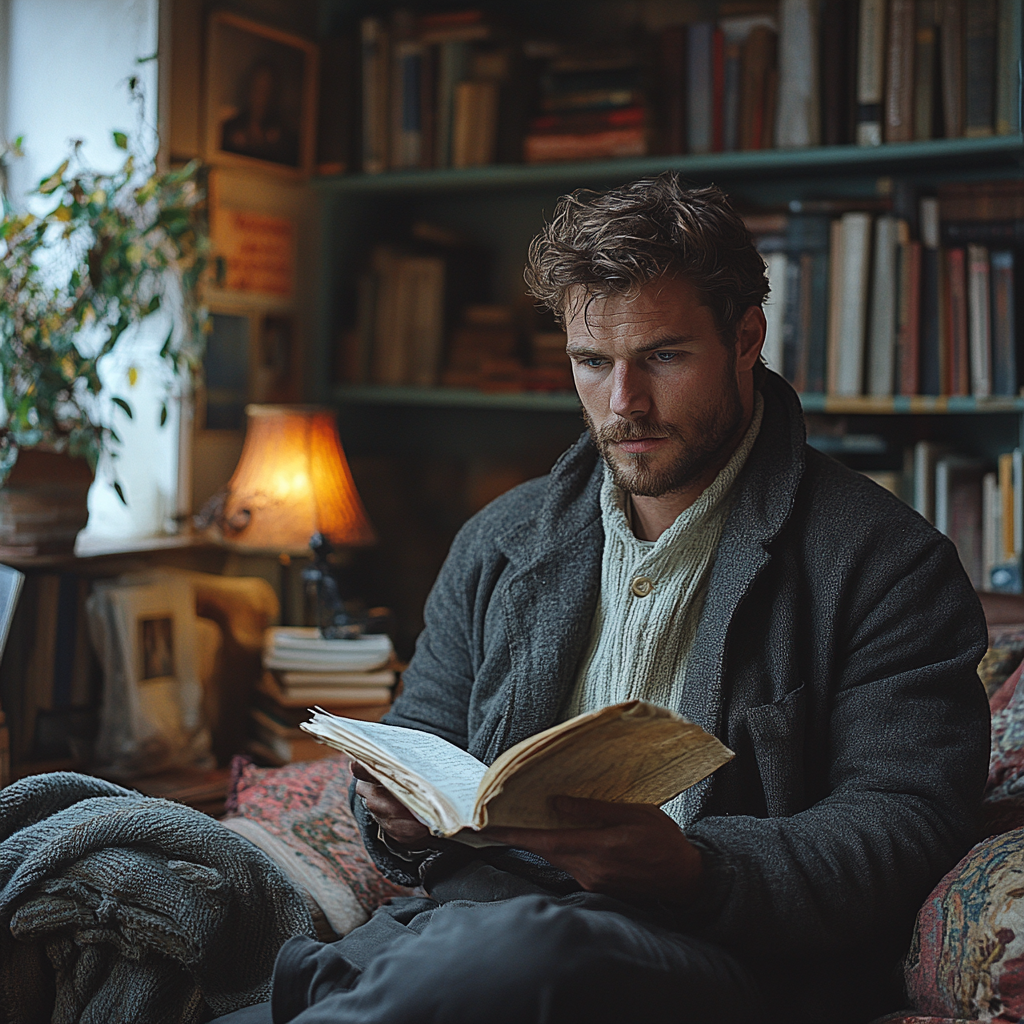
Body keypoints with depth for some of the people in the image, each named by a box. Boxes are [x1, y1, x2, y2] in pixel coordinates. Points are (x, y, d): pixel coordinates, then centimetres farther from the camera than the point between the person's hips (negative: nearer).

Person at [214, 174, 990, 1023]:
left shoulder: (890, 566, 1)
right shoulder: (497, 544, 16)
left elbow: (905, 824, -7)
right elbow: (421, 740, 23)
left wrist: (692, 867, -24)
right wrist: (400, 816, -2)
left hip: (730, 953, -2)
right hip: (480, 907, 3)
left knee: (516, 950, -36)